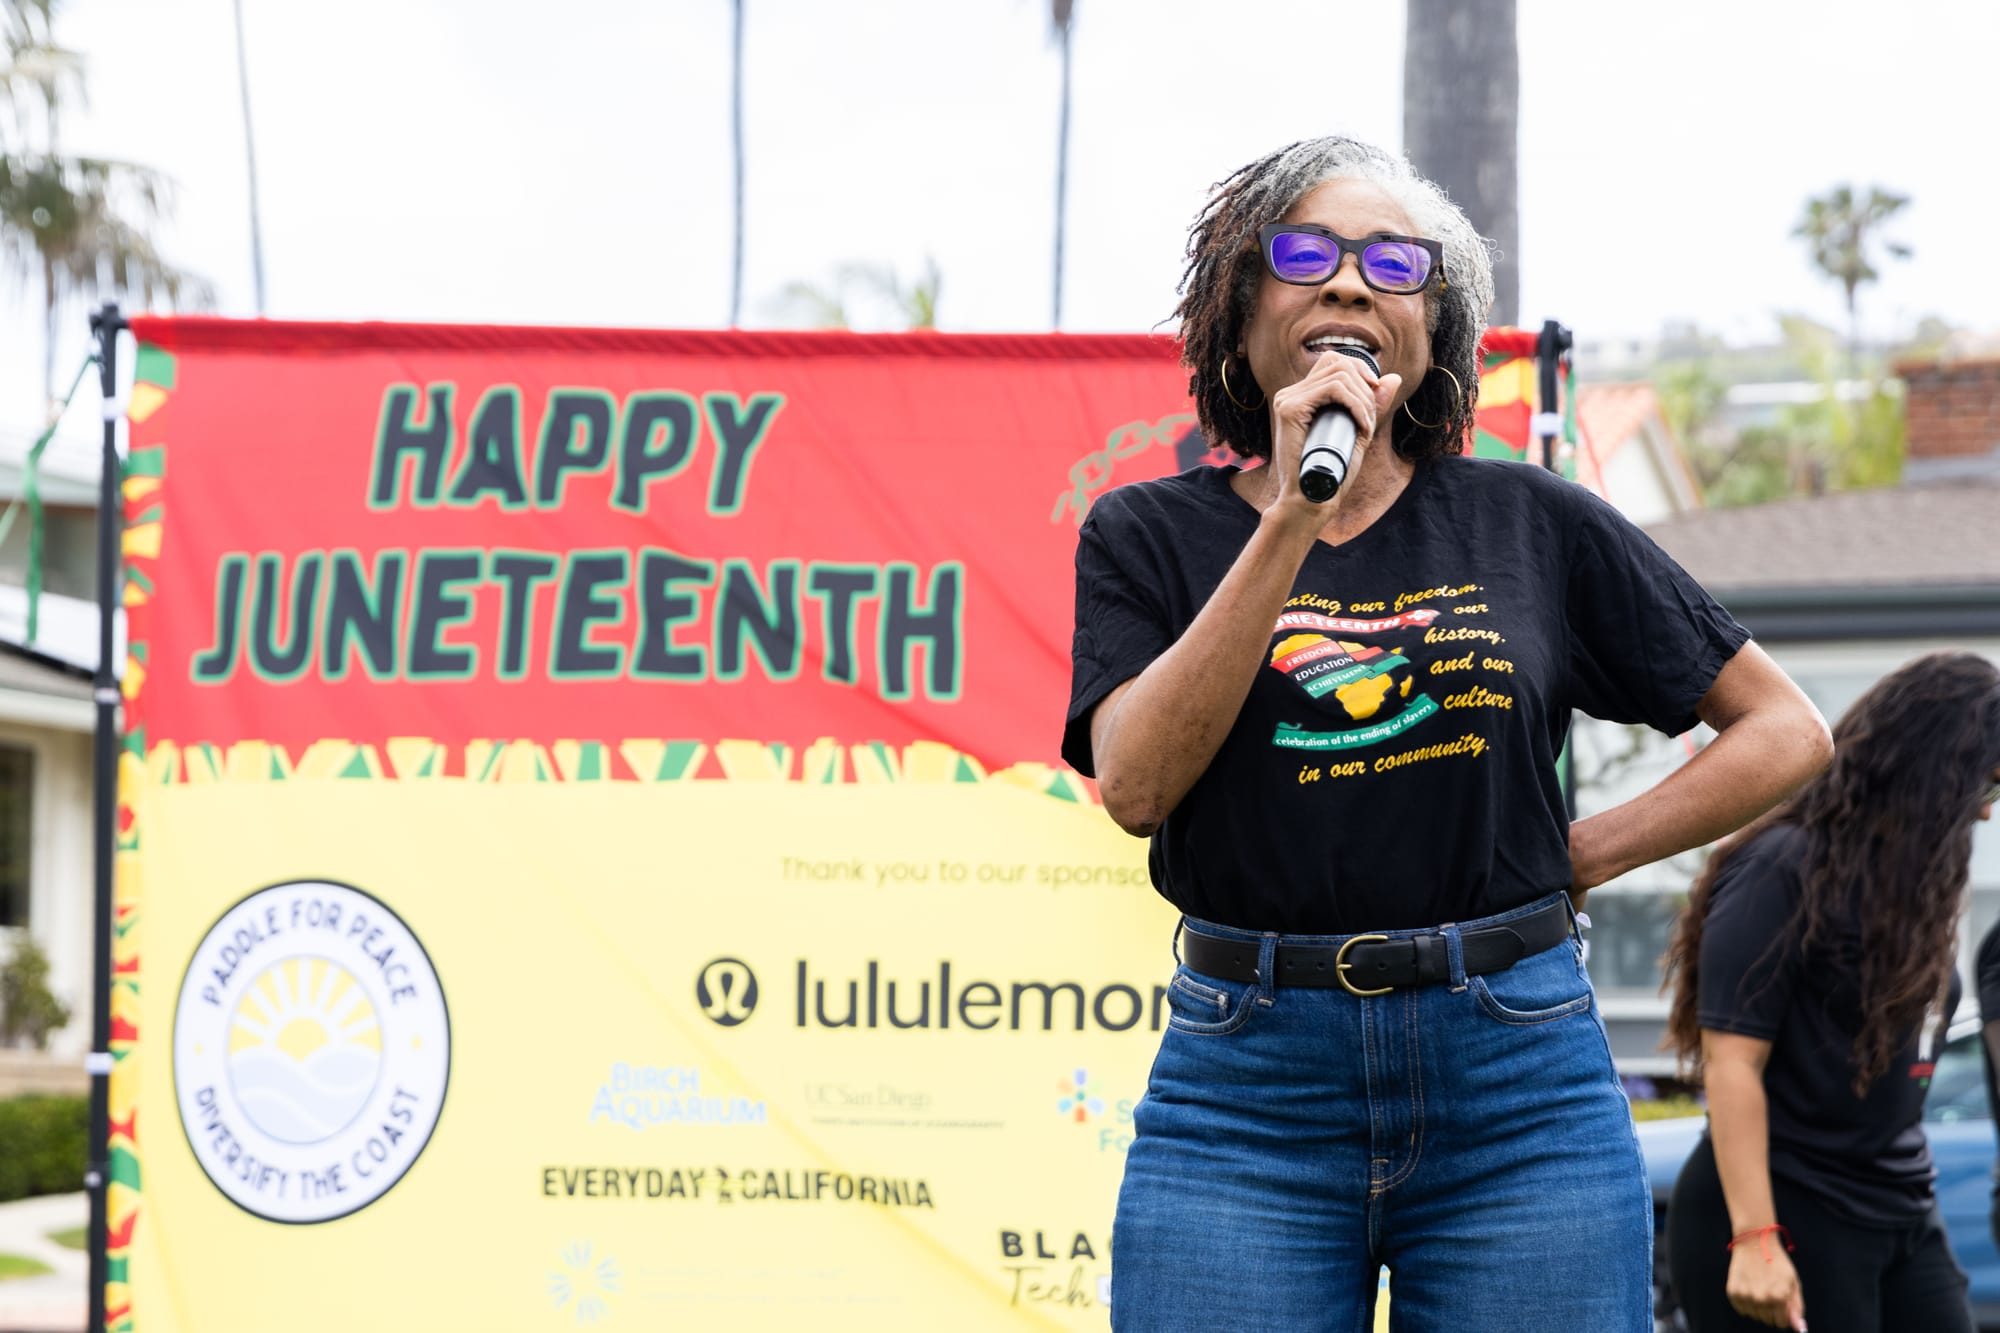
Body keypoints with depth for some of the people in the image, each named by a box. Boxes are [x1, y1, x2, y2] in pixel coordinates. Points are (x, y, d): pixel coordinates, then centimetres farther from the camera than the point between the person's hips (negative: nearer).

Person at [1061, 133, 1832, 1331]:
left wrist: (1581, 858, 2)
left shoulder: (1531, 524, 9)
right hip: (1245, 1096, -1)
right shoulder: (1150, 535, 8)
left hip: (1520, 1090, 1)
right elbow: (1136, 784, -10)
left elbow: (1786, 732, 12)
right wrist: (1293, 515, -13)